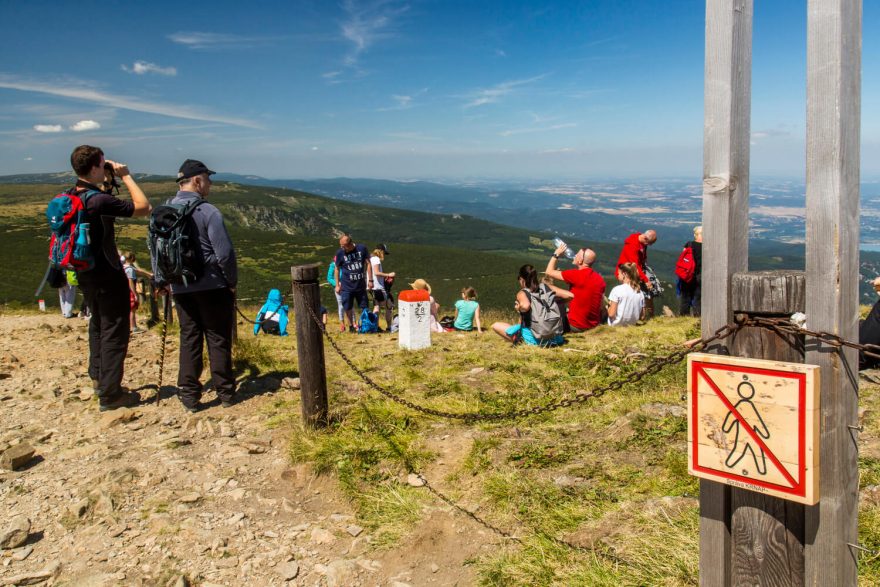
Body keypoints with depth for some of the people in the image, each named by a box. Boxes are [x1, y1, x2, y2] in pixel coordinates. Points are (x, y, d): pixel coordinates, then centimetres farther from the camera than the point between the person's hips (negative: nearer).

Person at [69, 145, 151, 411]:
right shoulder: (99, 200, -24)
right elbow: (144, 207, -20)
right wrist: (126, 176, -13)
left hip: (85, 275, 9)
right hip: (108, 276, -9)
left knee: (98, 325, 25)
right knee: (114, 332, 0)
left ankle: (98, 378, 38)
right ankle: (110, 394, 6)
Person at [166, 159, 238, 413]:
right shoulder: (208, 211, -13)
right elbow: (224, 253, -15)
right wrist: (232, 281, -2)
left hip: (180, 288, 5)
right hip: (212, 286, -5)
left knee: (189, 339, 10)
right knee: (218, 339, 5)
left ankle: (189, 395, 12)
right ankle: (225, 392, 12)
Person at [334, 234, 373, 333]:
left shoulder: (362, 249, -6)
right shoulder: (340, 253, -7)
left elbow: (368, 264, 1)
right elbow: (337, 269, 3)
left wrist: (370, 280, -2)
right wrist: (337, 285, 2)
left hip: (361, 285, 1)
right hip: (347, 286, -1)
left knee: (365, 307, 7)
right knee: (348, 308, 6)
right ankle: (351, 326, 23)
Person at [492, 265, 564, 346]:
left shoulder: (522, 293, -13)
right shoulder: (545, 287, 1)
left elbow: (526, 306, -36)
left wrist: (518, 308, -12)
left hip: (533, 339, -6)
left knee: (495, 326, 2)